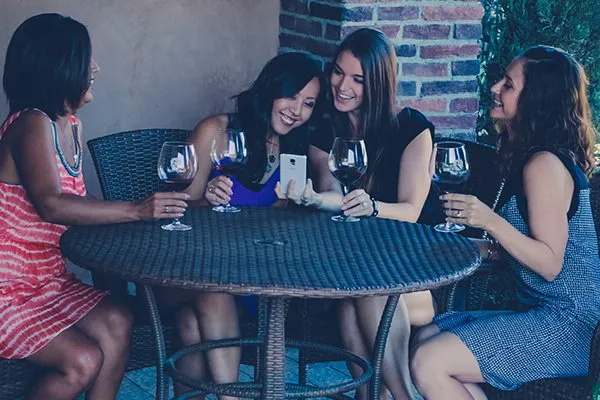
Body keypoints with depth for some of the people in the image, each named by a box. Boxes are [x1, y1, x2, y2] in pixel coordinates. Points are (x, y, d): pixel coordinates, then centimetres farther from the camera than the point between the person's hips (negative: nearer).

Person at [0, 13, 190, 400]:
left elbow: (76, 205, 9)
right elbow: (51, 205, -35)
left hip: (49, 278, 8)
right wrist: (136, 210, -39)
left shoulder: (71, 125, 11)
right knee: (82, 360, -22)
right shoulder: (32, 125, -20)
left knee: (117, 323, -15)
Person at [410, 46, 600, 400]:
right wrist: (483, 248, 11)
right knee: (424, 338, 5)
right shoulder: (530, 157, 14)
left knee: (429, 363, -19)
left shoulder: (545, 165, -16)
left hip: (565, 325, -10)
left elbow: (550, 264, -19)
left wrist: (491, 221, -25)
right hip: (539, 310, 10)